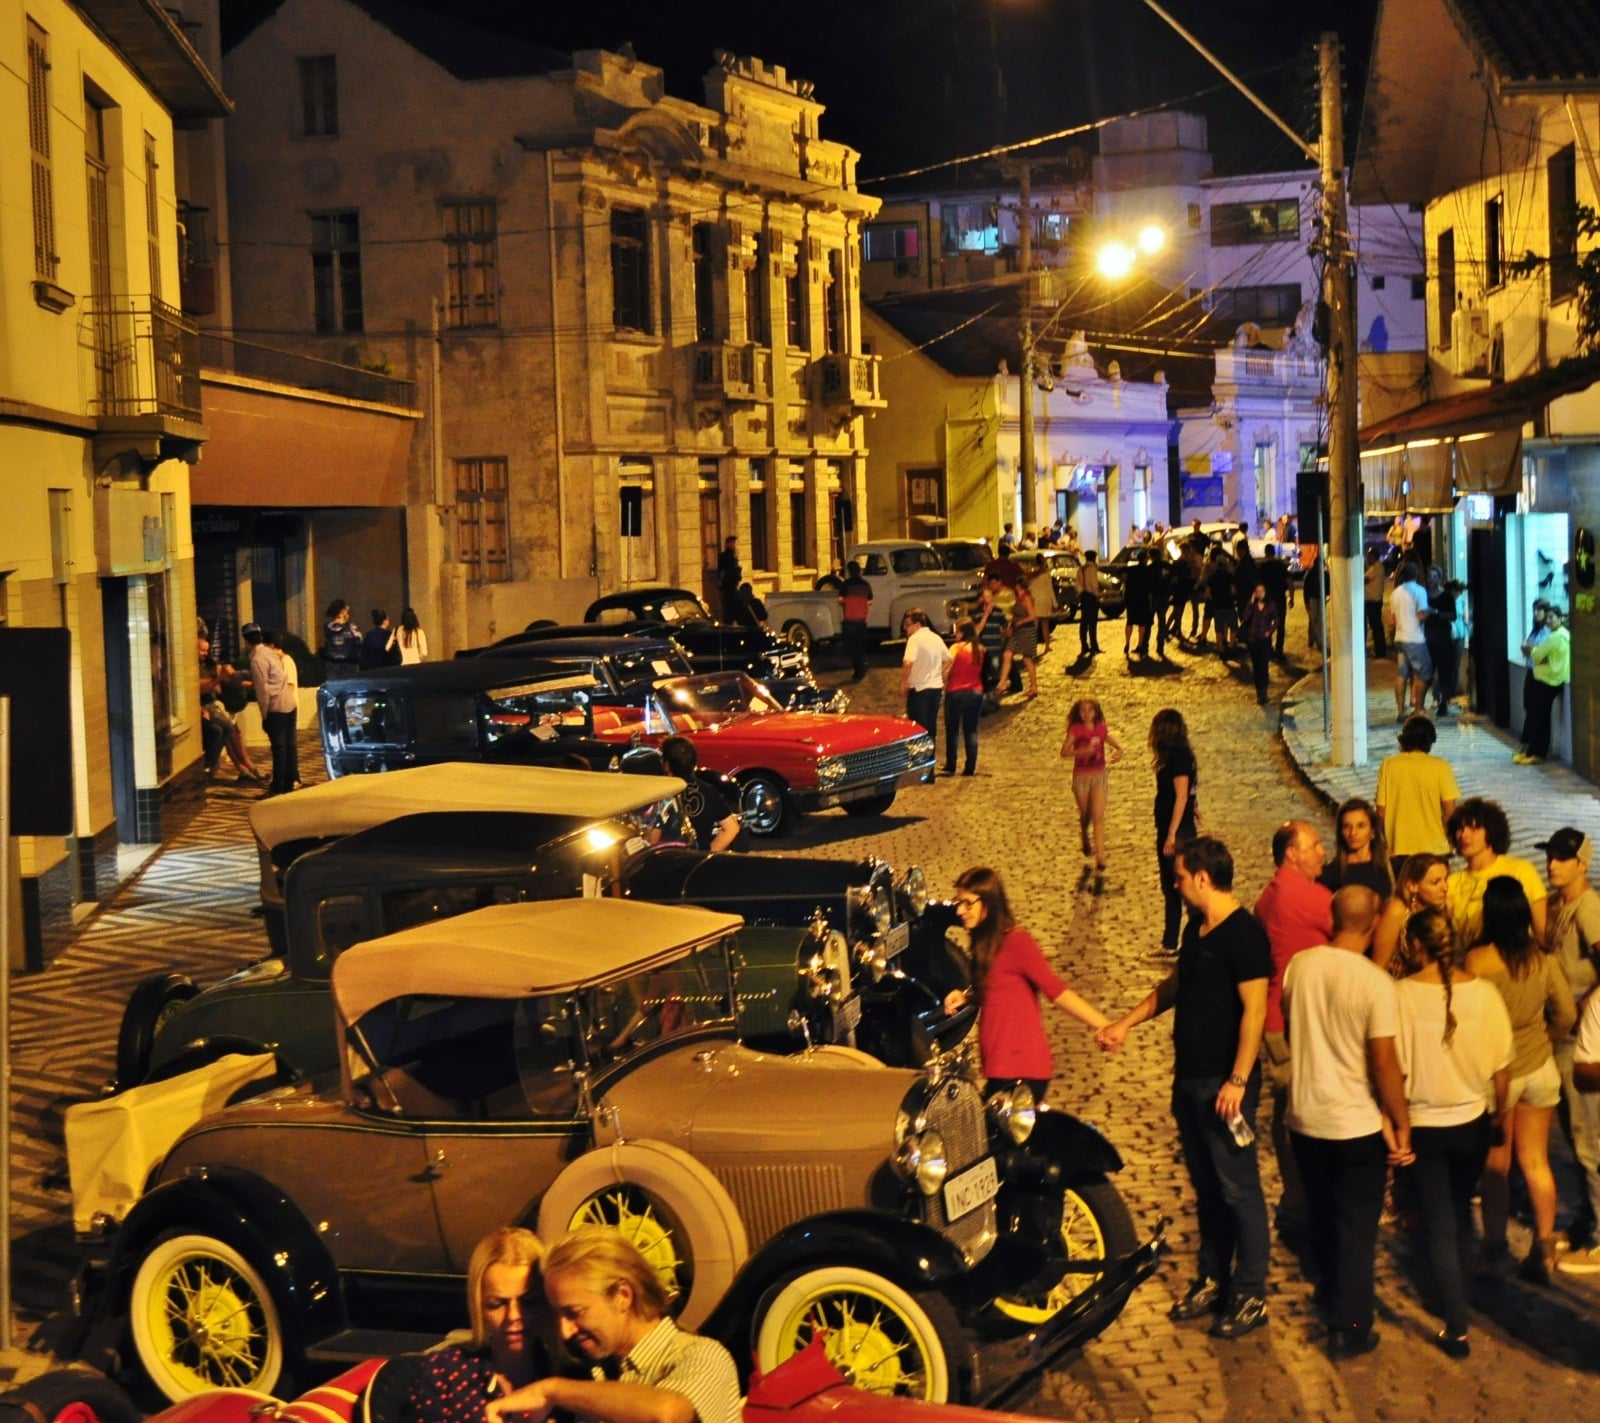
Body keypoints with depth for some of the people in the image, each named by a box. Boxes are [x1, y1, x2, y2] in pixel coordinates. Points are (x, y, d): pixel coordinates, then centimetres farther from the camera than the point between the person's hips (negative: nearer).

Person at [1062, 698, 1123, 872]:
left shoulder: (1102, 729, 0)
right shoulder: (1075, 729, -9)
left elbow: (1117, 745, 8)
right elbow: (1064, 752, -17)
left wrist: (1119, 751, -16)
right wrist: (1083, 751, -33)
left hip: (1099, 775, 1)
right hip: (1081, 777, -1)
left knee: (1098, 817, -7)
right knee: (1085, 815, 16)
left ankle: (1100, 857, -9)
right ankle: (1085, 840, 49)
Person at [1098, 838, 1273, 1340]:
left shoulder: (1244, 934, -17)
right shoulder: (1197, 930, 11)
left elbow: (1254, 1009, -21)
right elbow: (1174, 984, 25)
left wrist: (1238, 1081, -24)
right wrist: (1125, 1022, 20)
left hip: (1224, 1082, -9)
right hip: (1189, 1076, 9)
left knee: (1238, 1189, -2)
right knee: (1205, 1186, 16)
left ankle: (1251, 1296, 6)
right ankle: (1213, 1280, 27)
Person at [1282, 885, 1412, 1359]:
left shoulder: (1299, 965, -6)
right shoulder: (1376, 983, -21)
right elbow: (1385, 1063, -19)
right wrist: (1402, 1124, -7)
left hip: (1304, 1117, 5)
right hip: (1357, 1124, -5)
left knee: (1322, 1213, 23)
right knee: (1357, 1226, 9)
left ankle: (1329, 1292, 41)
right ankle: (1349, 1328, 15)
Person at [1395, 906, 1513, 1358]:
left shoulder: (1403, 995, -17)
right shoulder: (1483, 991, -10)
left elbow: (1394, 1071, -14)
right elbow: (1501, 1066, -3)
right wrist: (1498, 1112, 15)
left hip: (1424, 1126, -3)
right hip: (1472, 1122, 3)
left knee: (1439, 1224, 7)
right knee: (1461, 1211, 24)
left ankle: (1456, 1328, 6)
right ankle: (1459, 1296, 38)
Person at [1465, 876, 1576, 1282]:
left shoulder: (1478, 959, -20)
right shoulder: (1542, 959, -8)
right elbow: (1567, 1014, 1)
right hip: (1541, 1069, 3)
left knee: (1496, 1160, 15)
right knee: (1536, 1161, 10)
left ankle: (1495, 1241, 23)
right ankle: (1544, 1247, 5)